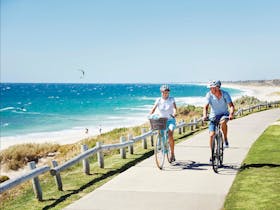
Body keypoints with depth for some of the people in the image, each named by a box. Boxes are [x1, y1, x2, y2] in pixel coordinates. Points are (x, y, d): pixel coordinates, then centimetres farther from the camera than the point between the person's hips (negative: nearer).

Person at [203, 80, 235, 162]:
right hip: (213, 116, 1)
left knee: (223, 122, -38)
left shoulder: (225, 94, -16)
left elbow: (231, 105, -22)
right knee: (211, 135, -11)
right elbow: (206, 106, -20)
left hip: (224, 114, -1)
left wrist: (231, 114, -41)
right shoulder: (209, 95, -14)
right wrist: (205, 115, -39)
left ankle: (225, 139, -15)